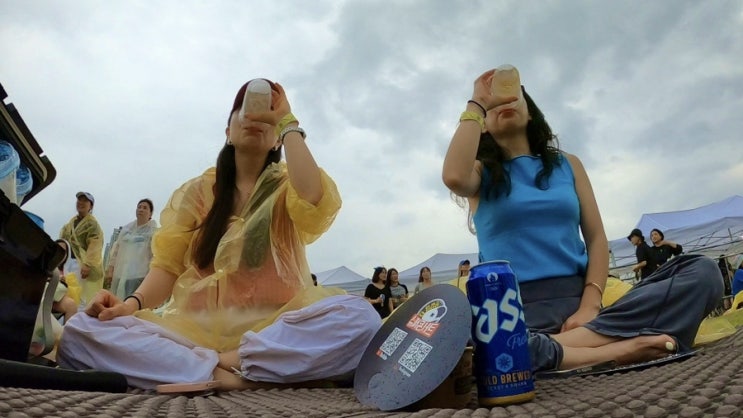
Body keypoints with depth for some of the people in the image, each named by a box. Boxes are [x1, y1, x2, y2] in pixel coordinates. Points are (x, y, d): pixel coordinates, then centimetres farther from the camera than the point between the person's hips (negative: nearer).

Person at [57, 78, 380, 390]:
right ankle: (220, 374, -28)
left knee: (359, 318, -31)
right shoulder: (197, 191, 15)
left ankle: (222, 361, -26)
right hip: (195, 329, 2)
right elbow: (168, 265, 9)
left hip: (273, 331, -1)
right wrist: (132, 303, -14)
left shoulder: (288, 186, 9)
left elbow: (316, 204, -16)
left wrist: (288, 122, -3)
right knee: (80, 334, -21)